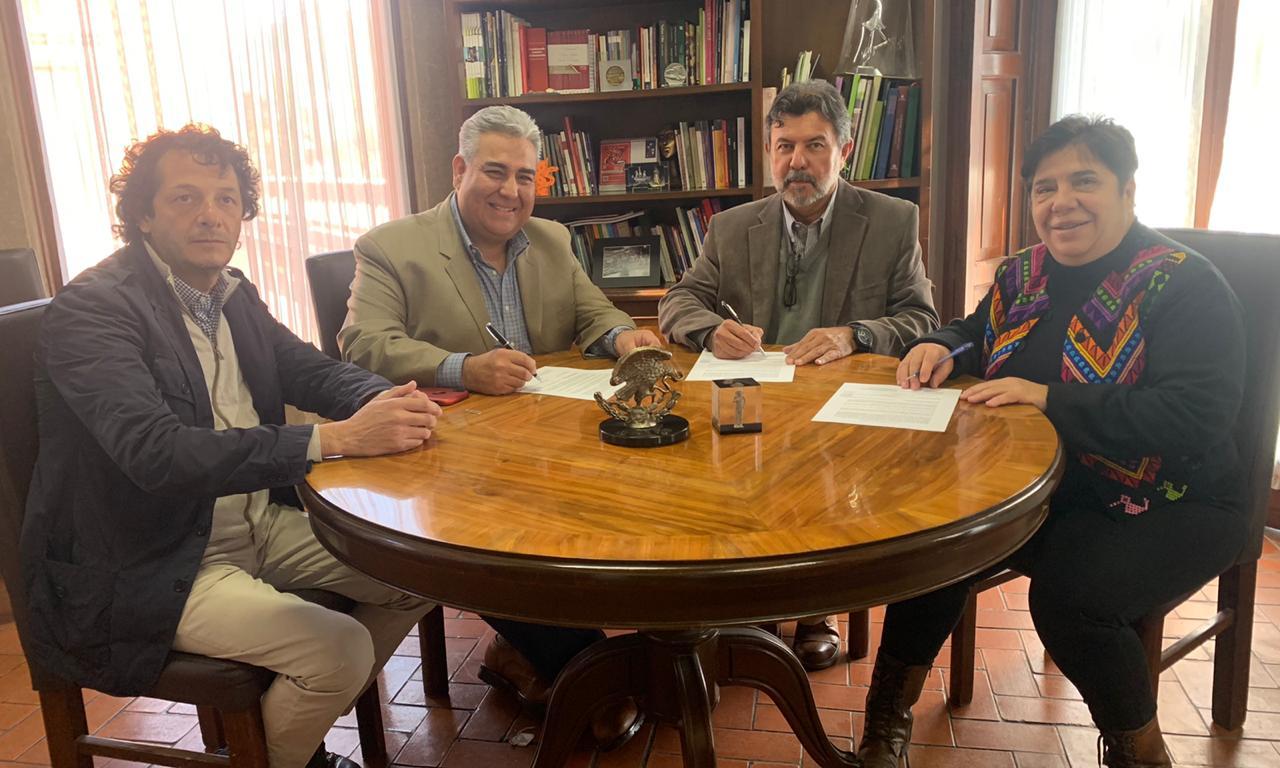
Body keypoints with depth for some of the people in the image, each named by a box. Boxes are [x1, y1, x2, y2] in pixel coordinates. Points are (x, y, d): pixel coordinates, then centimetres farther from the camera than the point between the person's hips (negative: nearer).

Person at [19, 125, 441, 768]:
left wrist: (388, 402, -16)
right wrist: (337, 438, -37)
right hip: (145, 566, -8)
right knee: (338, 649, -23)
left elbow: (312, 370, 9)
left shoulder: (234, 294, 6)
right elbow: (156, 452, -31)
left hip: (258, 523, 8)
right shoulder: (90, 309, -19)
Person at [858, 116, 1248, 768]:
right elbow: (976, 335, 23)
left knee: (1068, 592, -30)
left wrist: (1051, 399, -30)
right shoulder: (1023, 276, 7)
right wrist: (940, 348, -2)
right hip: (1040, 492, 6)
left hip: (1164, 508, -5)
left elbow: (1197, 418, -24)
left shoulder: (1185, 286, -12)